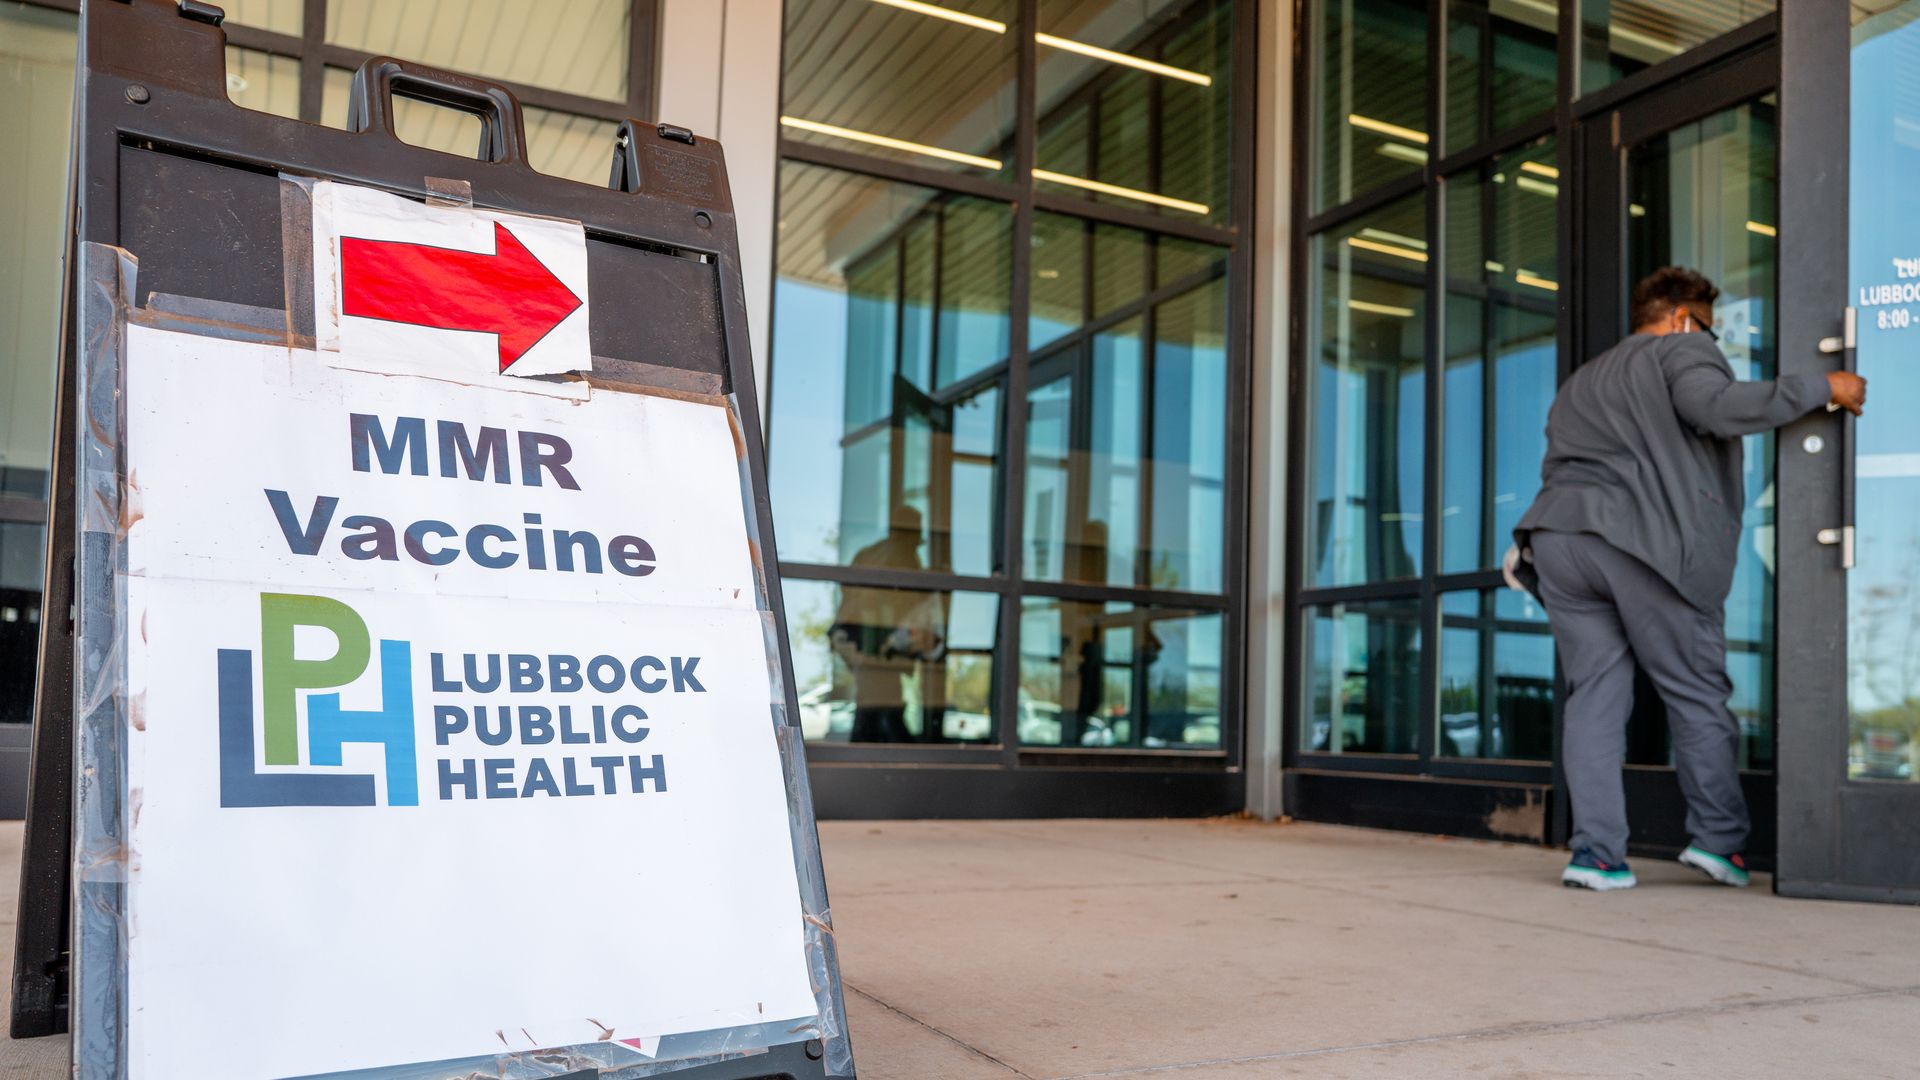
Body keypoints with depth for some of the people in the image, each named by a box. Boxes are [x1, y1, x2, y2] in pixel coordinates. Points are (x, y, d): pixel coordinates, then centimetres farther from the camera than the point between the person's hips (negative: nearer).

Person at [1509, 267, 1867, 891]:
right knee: (1698, 693, 5)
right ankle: (1719, 839, 8)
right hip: (1641, 541, -6)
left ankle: (1595, 852, -1)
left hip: (1557, 536, 6)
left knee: (1594, 691, 4)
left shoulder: (1579, 382, 32)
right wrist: (1822, 389, -5)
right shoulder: (1681, 351, 8)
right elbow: (1721, 408, -12)